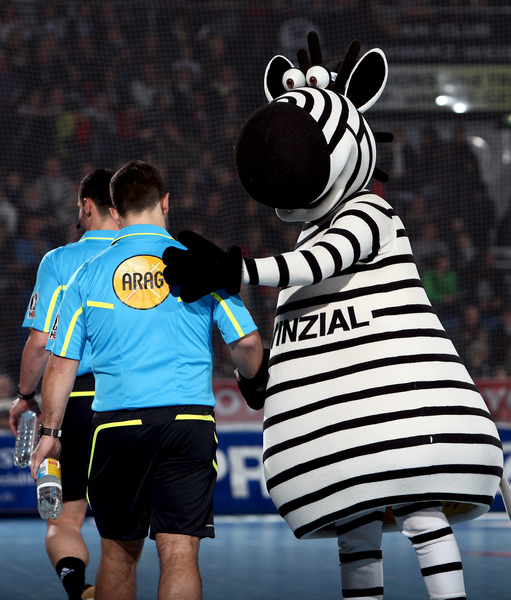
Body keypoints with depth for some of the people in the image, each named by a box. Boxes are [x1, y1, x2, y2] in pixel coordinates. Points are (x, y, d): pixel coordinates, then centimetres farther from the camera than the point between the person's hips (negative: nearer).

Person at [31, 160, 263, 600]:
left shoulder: (88, 275, 6)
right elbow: (248, 342, 1)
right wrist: (251, 383, 23)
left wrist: (50, 431, 15)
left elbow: (61, 364, 5)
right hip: (189, 420, -1)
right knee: (180, 552, -4)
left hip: (116, 425, 1)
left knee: (119, 551, 15)